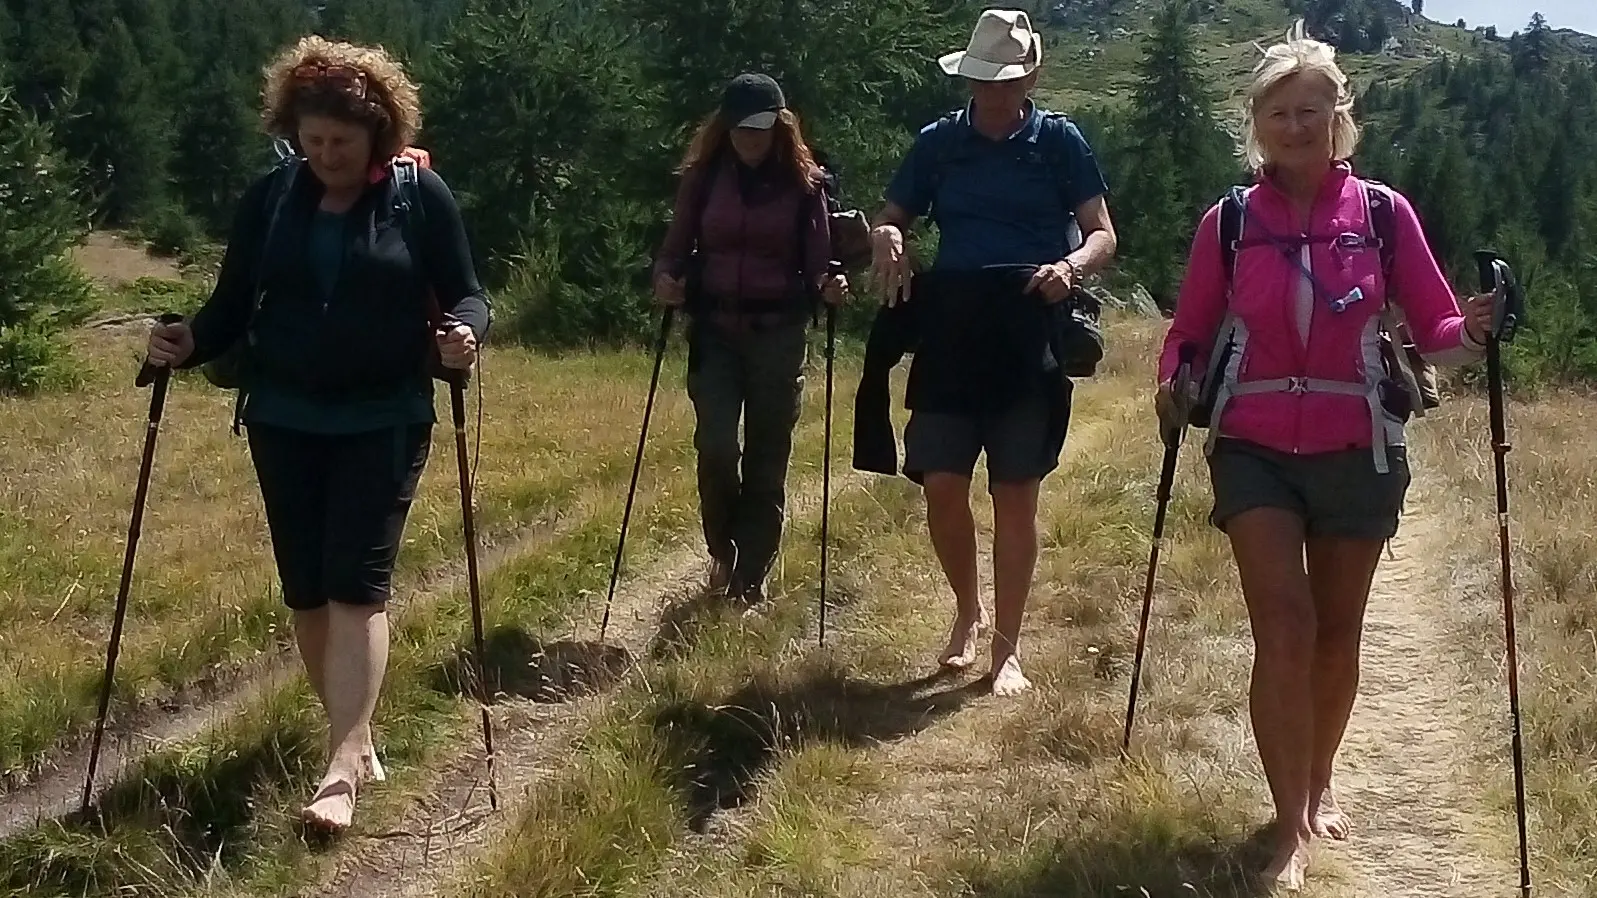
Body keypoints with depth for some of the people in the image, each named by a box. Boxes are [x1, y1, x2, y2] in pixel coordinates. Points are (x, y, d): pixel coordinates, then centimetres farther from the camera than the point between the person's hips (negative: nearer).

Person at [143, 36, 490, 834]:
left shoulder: (422, 195, -6)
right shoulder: (269, 199, 1)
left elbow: (465, 294, -3)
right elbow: (233, 304, 4)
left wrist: (464, 332, -25)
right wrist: (188, 343, -16)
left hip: (385, 422, -3)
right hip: (284, 421, 4)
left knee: (356, 584, -10)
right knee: (306, 589, 8)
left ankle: (341, 767, -12)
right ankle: (356, 738, 24)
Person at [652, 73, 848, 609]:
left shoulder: (803, 183, 0)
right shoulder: (703, 177, 3)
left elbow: (817, 260, 0)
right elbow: (676, 246, 5)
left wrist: (829, 285, -21)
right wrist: (665, 279, -15)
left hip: (779, 333, 0)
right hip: (715, 330, 0)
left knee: (767, 460, 3)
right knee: (716, 447, -14)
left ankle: (750, 581, 15)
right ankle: (722, 551, 13)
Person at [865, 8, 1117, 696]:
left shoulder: (1059, 141, 1)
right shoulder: (939, 141, 7)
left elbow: (1103, 234, -1)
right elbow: (889, 219, 13)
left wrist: (1072, 267, -23)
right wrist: (887, 237, -11)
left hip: (1032, 338, -2)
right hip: (949, 333, 2)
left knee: (1015, 496, 1)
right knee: (942, 487, -3)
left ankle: (1007, 647, 13)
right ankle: (968, 613, 23)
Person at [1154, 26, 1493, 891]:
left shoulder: (1384, 213, -2)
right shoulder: (1228, 222, -1)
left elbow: (1434, 330, -1)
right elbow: (1191, 329, 6)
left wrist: (1473, 330, -23)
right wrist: (1173, 387, -14)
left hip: (1358, 450, 1)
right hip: (1256, 449, -1)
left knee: (1336, 629, 13)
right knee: (1284, 623, -12)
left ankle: (1320, 781, 37)